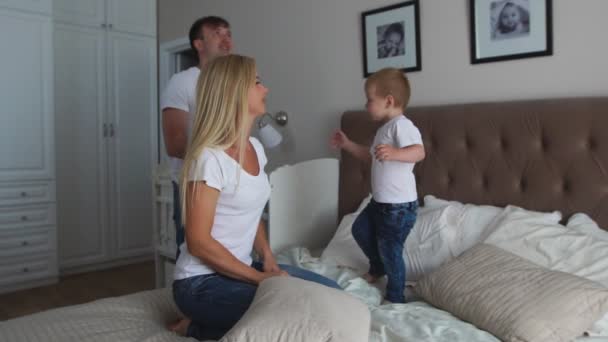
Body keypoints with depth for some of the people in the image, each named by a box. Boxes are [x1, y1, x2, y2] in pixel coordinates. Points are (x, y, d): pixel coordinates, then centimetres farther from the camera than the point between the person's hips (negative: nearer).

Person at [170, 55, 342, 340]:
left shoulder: (255, 148, 4)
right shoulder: (209, 158, -21)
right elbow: (198, 242, -21)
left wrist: (267, 258, -1)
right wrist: (260, 278, -18)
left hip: (239, 269, 8)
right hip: (202, 282, -8)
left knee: (331, 293, 6)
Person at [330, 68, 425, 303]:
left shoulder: (401, 125, -19)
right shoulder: (385, 128, 13)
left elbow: (419, 152, -33)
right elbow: (371, 156, 24)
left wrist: (394, 153, -49)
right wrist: (347, 144, 21)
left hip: (399, 205, -10)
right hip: (380, 201, 10)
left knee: (390, 249, 1)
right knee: (360, 229, 23)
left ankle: (395, 298, 21)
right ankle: (378, 268, 45)